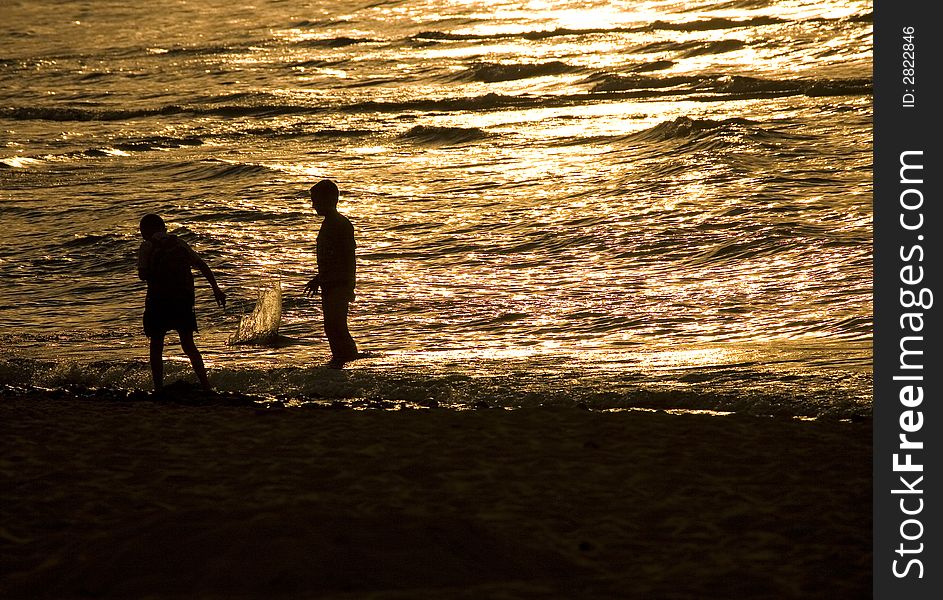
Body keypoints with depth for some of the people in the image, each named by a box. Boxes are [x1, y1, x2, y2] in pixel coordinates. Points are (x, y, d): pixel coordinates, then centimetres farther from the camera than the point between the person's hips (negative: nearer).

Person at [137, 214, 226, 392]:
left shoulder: (147, 247, -1)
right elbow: (201, 265, 5)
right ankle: (206, 385, 3)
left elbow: (143, 274, -10)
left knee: (156, 346, 8)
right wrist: (216, 288, 5)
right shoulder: (179, 243, 10)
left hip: (158, 300, -4)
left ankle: (159, 389, 5)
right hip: (184, 299, 4)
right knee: (188, 344, 12)